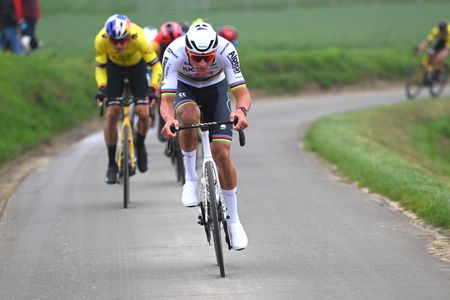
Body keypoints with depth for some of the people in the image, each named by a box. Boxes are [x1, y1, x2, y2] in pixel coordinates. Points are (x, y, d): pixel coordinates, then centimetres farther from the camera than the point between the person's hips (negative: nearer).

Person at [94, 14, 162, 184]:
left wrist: (152, 88, -41)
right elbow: (100, 67, -15)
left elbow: (156, 66, -28)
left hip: (137, 66, -1)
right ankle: (112, 163, 0)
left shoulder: (138, 38, -38)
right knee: (112, 113, -11)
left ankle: (140, 145, 17)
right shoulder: (101, 40, -33)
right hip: (114, 67, 1)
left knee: (143, 113, -15)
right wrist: (102, 87, -30)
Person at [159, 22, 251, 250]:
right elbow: (166, 101, -39)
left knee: (221, 154, -12)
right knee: (189, 116, -37)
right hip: (185, 89, 0)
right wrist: (168, 119, -61)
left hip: (215, 88, 0)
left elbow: (243, 94, -37)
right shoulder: (174, 53, -36)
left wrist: (241, 111, -60)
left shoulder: (226, 50, -35)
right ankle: (191, 178, -16)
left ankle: (234, 220, 3)